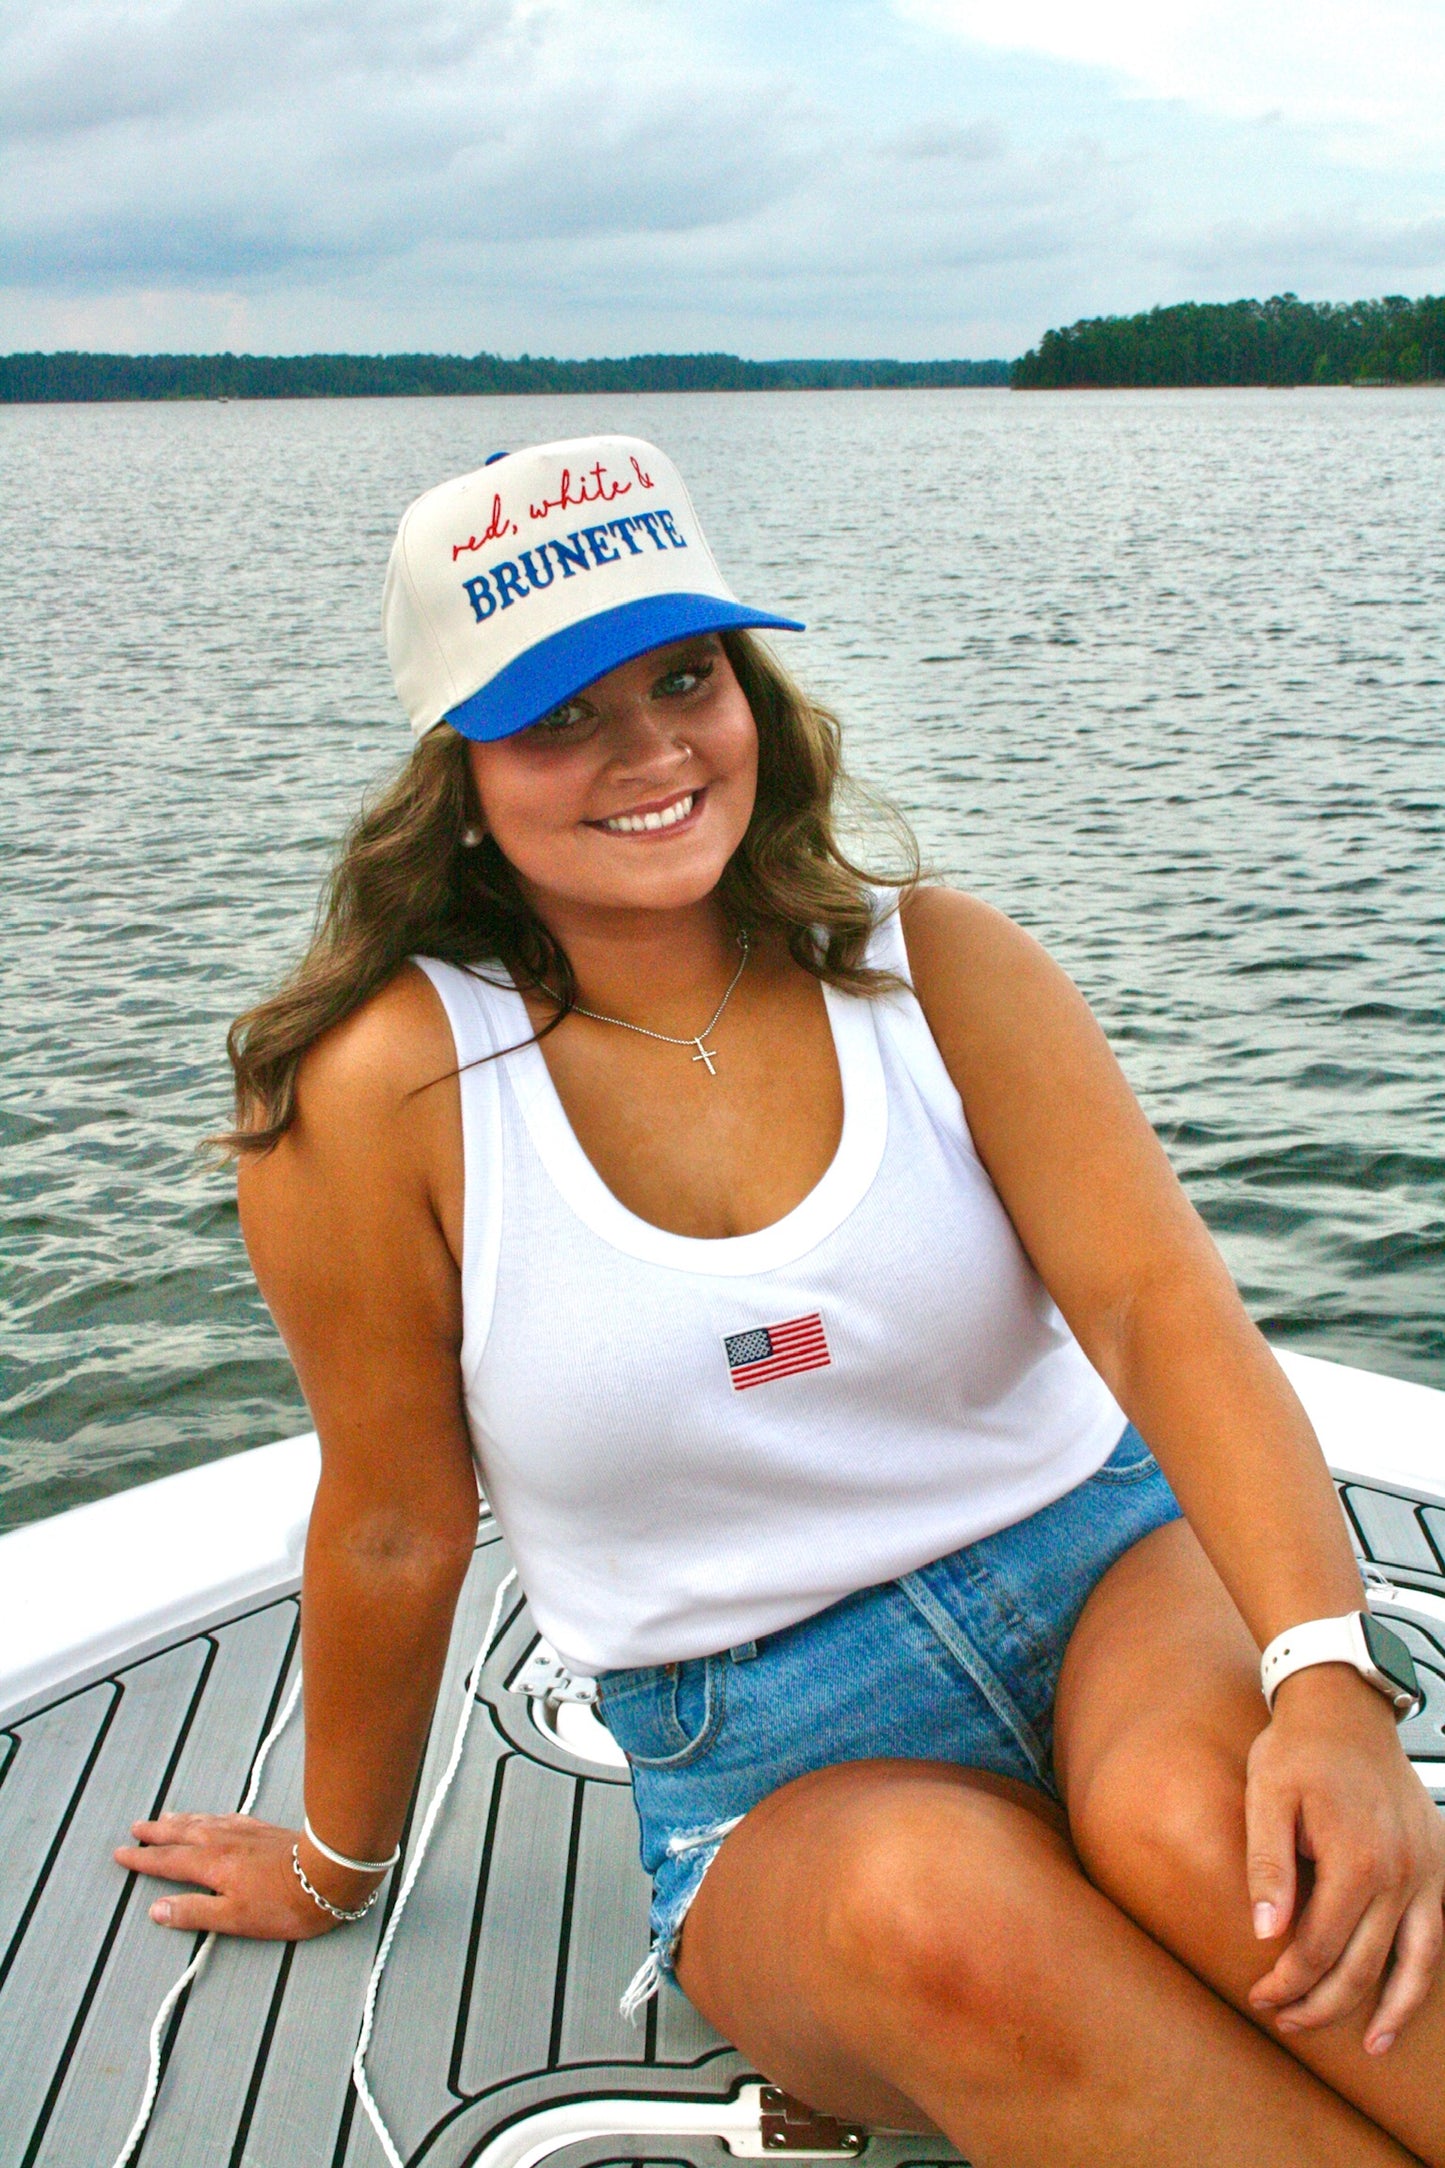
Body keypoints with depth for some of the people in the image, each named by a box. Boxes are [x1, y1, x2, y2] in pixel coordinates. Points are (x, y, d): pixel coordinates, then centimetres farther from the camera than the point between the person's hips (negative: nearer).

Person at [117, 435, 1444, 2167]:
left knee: (1195, 1819, -33)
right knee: (933, 1911, -34)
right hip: (774, 1772, -1)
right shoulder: (389, 1089, -10)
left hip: (1106, 1569, 1)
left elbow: (1163, 1304, -13)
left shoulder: (939, 967, -4)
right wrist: (337, 1864, 14)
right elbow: (395, 1530, 2)